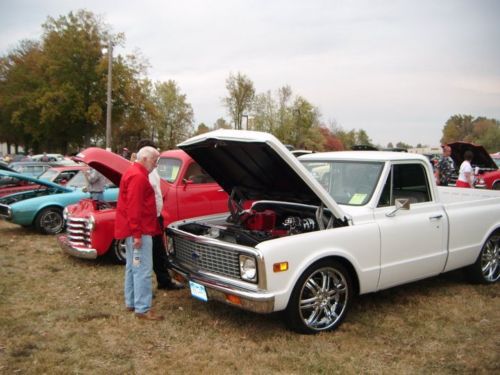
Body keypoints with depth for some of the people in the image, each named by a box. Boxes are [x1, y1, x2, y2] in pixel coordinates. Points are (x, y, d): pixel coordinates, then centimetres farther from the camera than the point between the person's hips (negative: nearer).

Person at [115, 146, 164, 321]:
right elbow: (134, 208, -24)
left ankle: (131, 302, 24)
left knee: (132, 267, 16)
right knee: (143, 270, -8)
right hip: (138, 231, -11)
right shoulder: (138, 176, -17)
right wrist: (137, 234, -25)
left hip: (132, 229, 11)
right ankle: (143, 309, -5)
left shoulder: (132, 173, 18)